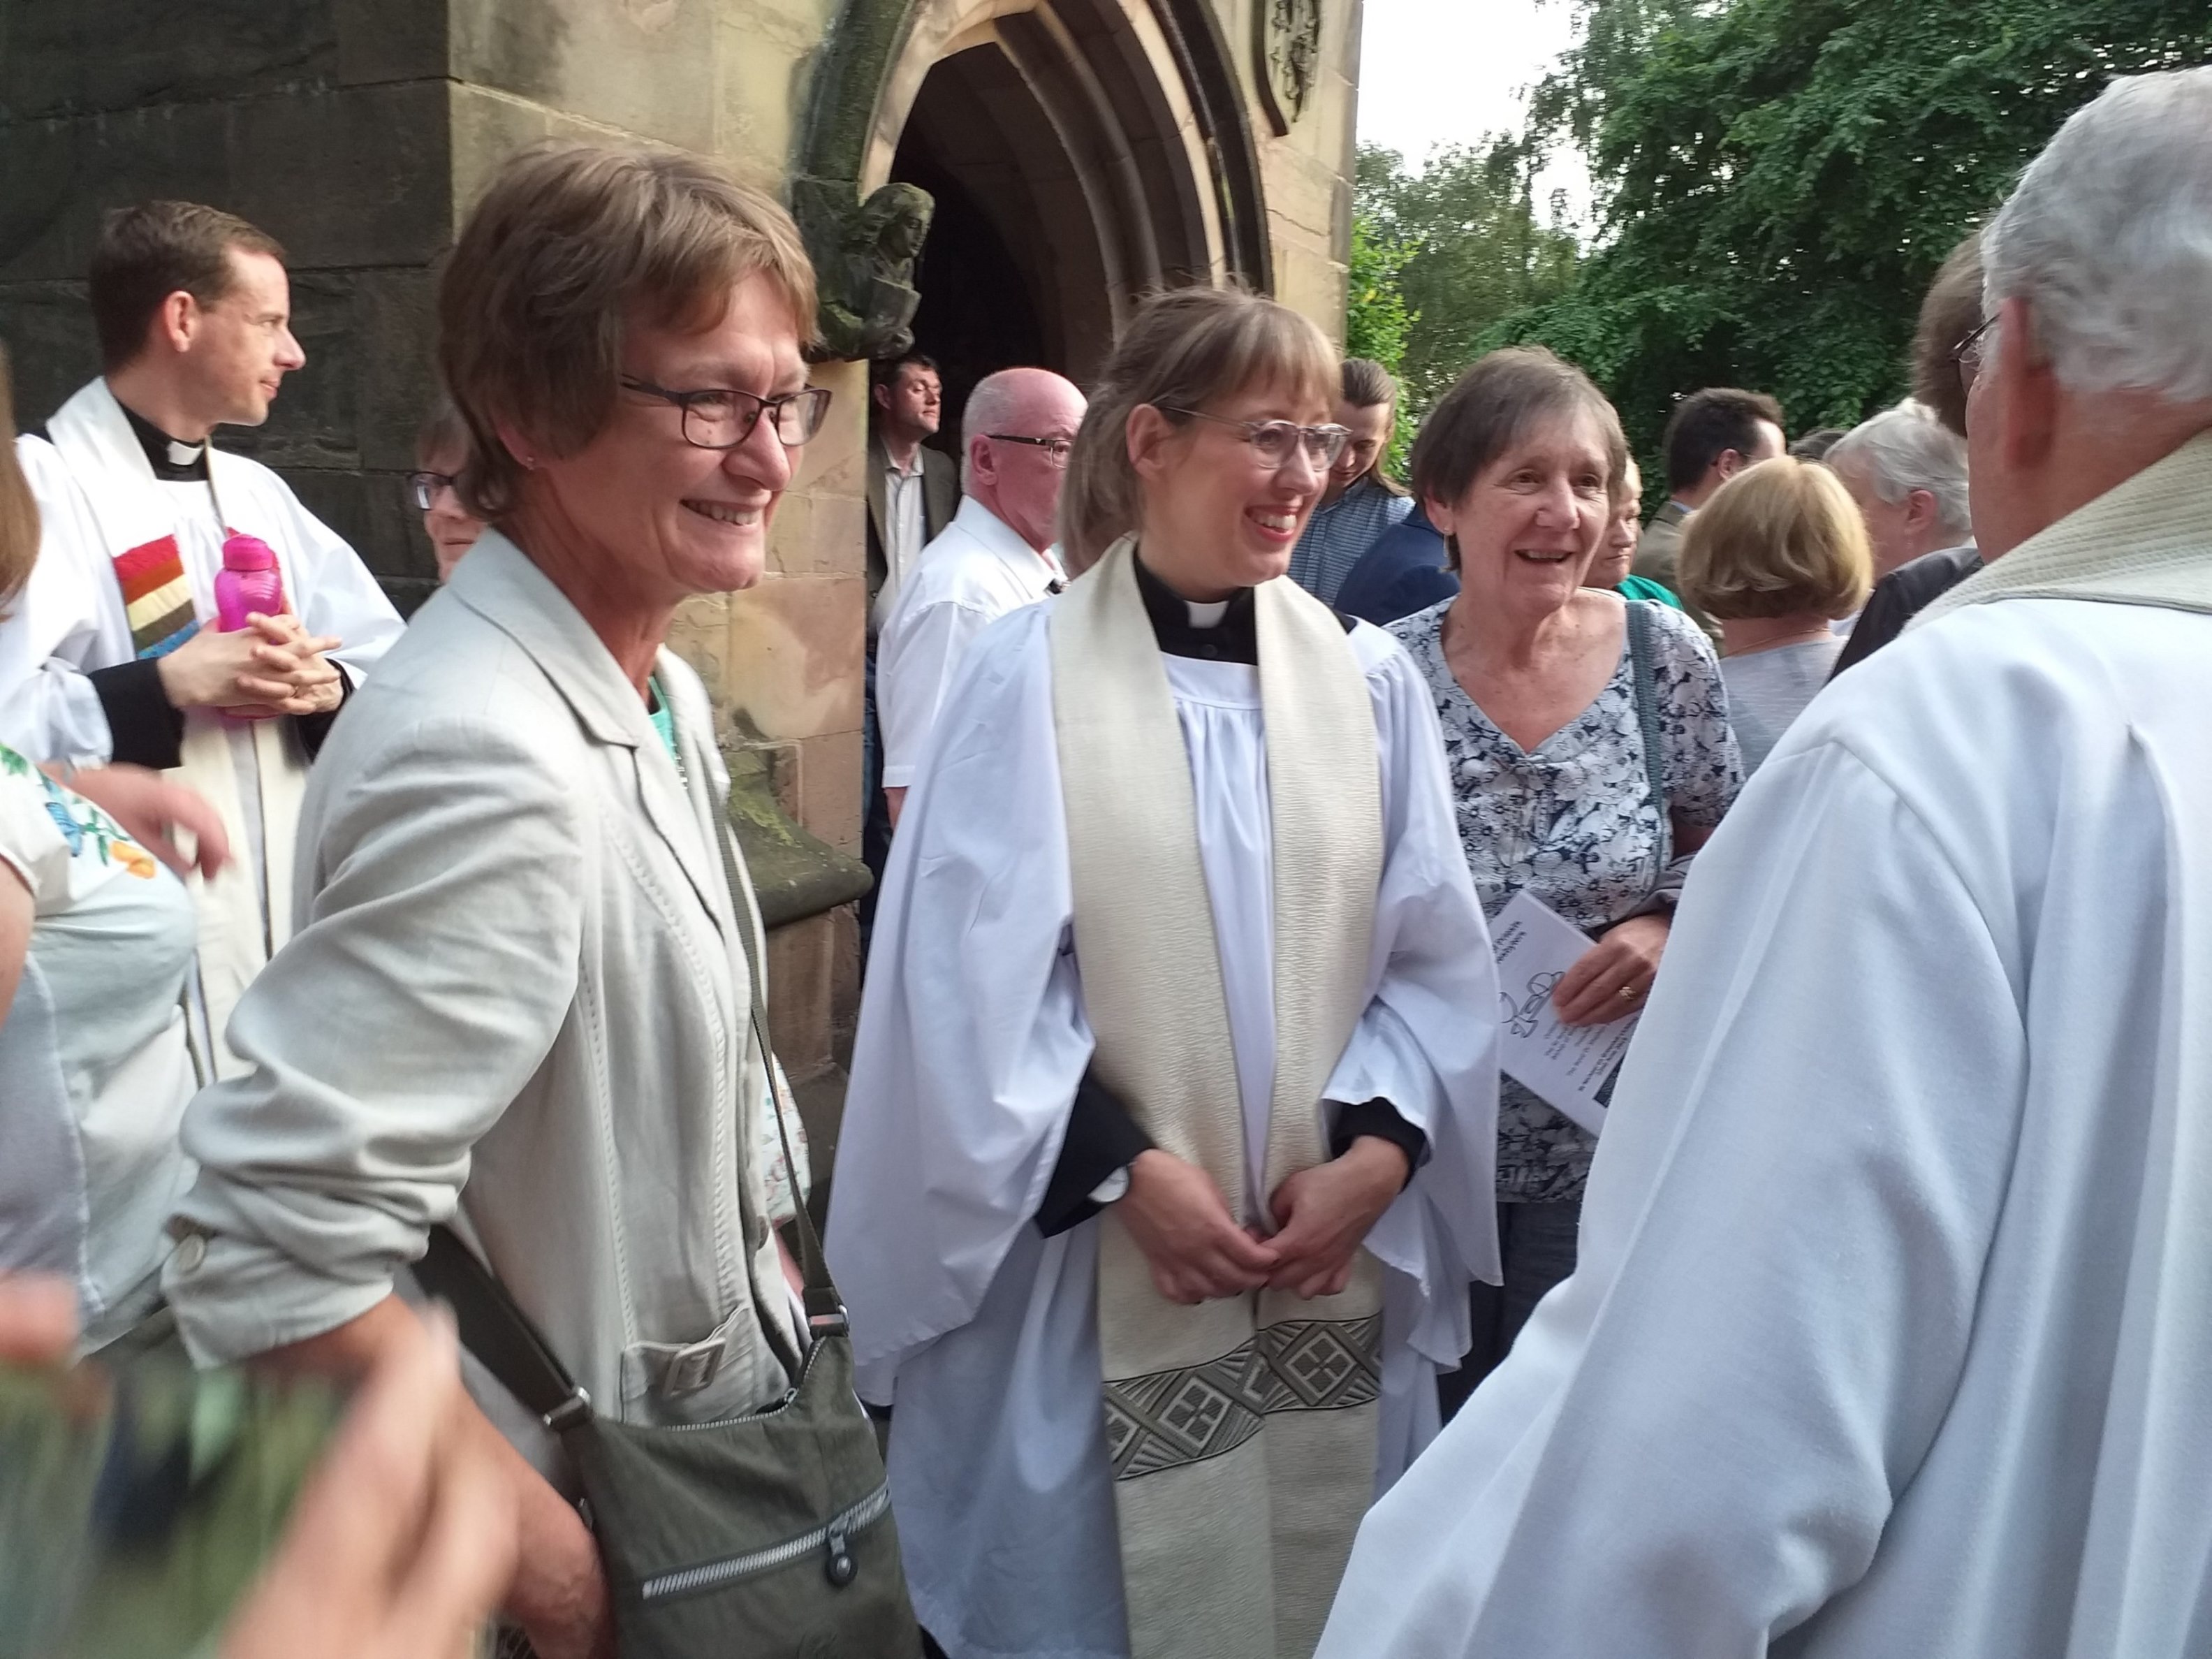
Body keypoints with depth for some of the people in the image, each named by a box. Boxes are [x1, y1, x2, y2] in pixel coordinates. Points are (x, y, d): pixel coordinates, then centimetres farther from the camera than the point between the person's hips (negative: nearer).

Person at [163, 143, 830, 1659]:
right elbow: (274, 1263, -33)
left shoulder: (660, 695, 0)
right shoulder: (486, 757, -29)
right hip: (599, 1528, -8)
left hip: (717, 1422, 8)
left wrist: (764, 1283, 12)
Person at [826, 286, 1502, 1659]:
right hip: (1097, 1258, -3)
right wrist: (1125, 1170, -13)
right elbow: (977, 978, -9)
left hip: (1338, 1254, 3)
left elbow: (1438, 959, 3)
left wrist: (1375, 1151, -9)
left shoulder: (1372, 680, 1)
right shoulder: (1029, 676, -9)